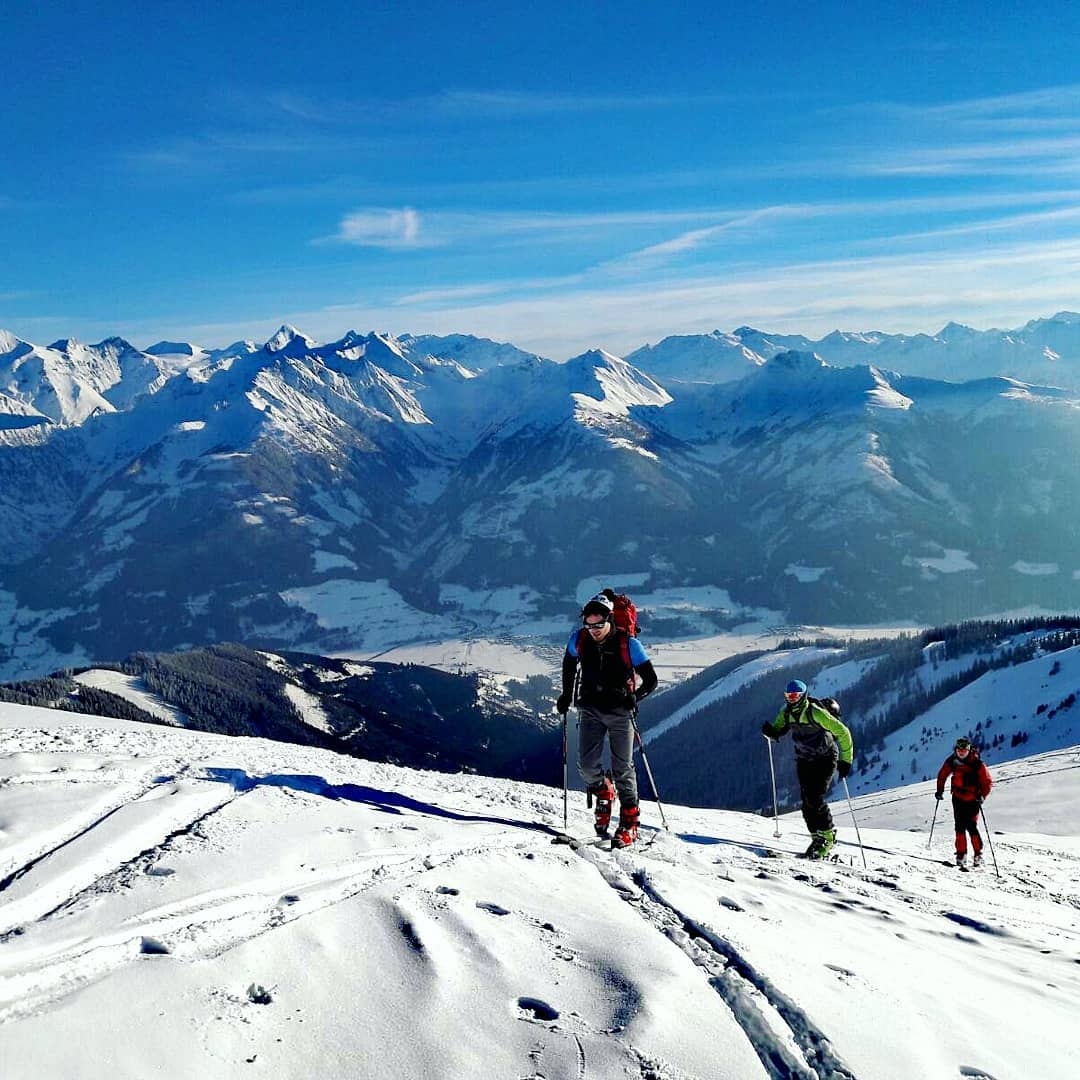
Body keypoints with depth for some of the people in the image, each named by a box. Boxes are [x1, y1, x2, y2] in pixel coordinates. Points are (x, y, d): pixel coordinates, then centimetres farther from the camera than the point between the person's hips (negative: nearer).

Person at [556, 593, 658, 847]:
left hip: (619, 712, -3)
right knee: (587, 764, -6)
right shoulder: (579, 640, -5)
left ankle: (629, 822, 12)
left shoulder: (627, 644, -13)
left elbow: (650, 680, -7)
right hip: (590, 709, 3)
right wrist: (567, 695, 13)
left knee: (622, 767, 0)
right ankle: (604, 792, 26)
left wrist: (633, 697, -22)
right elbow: (569, 664, 18)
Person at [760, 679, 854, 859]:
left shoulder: (816, 713, -23)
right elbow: (777, 732, 5)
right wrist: (769, 732, -20)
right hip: (804, 761, 6)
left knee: (815, 799, -16)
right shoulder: (787, 713, -3)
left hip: (825, 759, -6)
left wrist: (846, 760, -17)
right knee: (807, 801, -2)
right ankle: (817, 838, 11)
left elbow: (842, 732, -18)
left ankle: (828, 835, 2)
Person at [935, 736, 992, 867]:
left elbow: (988, 782, -11)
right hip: (958, 799, 4)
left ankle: (978, 854, 4)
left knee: (971, 826, -10)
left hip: (973, 799, -4)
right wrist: (940, 791, 9)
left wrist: (982, 795, -22)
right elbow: (942, 775, 12)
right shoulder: (952, 761, -4)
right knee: (960, 827, 2)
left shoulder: (978, 764, -16)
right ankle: (961, 854, 12)